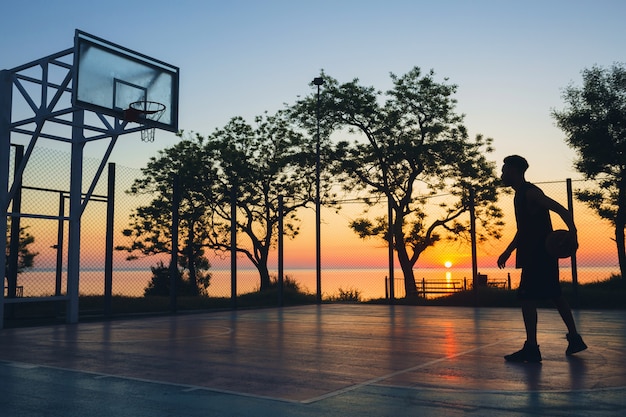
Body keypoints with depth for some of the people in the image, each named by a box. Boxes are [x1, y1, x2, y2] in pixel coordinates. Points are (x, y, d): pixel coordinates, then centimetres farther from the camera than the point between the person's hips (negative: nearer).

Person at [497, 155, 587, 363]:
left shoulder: (531, 192, -12)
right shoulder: (520, 195, 17)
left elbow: (562, 210, -22)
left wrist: (572, 232, -37)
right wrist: (508, 251, 23)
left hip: (539, 255, -10)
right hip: (535, 255, 10)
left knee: (526, 297, -10)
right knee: (555, 295, 16)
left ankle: (531, 349, -8)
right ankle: (574, 338, 27)